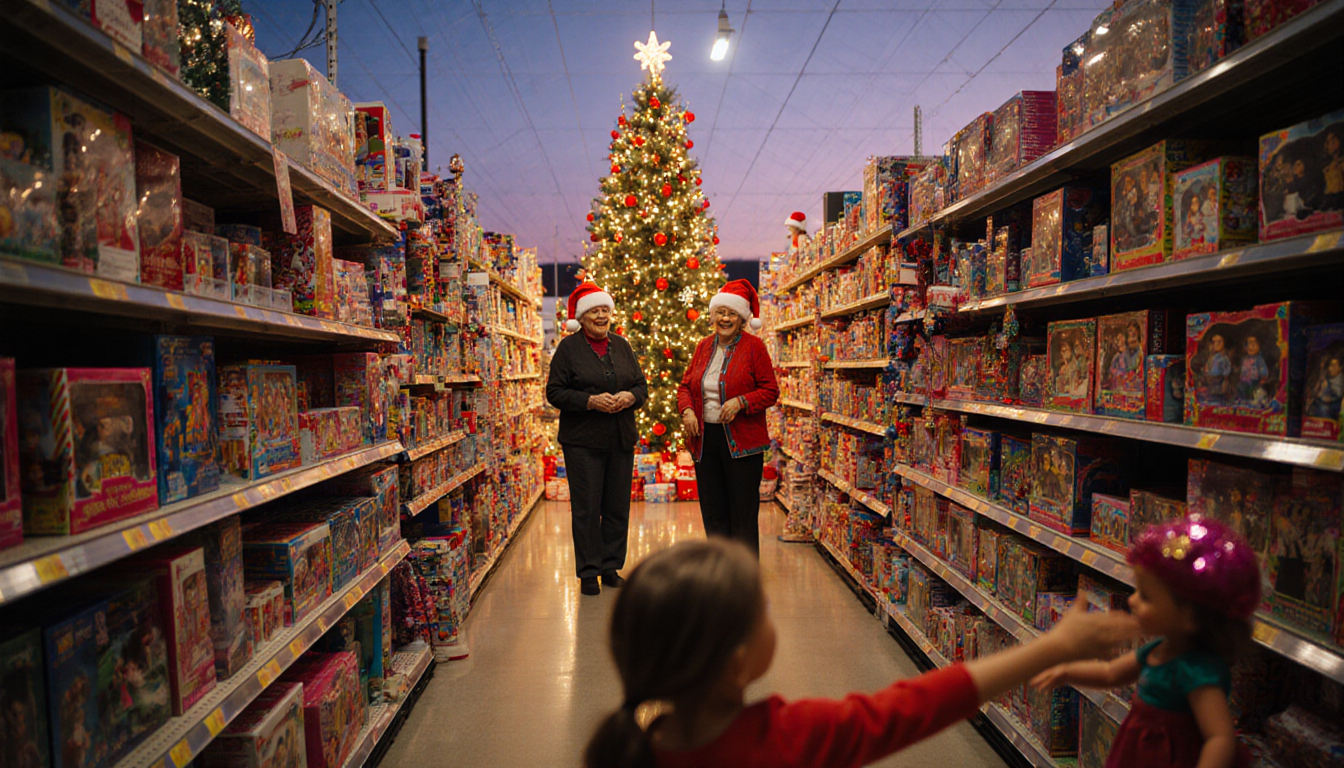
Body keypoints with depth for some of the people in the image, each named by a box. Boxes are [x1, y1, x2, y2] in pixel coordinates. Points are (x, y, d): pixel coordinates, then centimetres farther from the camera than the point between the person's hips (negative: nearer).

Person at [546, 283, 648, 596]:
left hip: (621, 440, 4)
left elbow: (642, 386, 14)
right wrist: (590, 401, -17)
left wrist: (630, 397, -8)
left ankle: (611, 567, 21)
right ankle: (588, 573, 10)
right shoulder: (569, 347, -1)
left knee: (618, 505, 7)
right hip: (583, 441, -4)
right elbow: (555, 392, -5)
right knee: (586, 506, -1)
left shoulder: (622, 346, 13)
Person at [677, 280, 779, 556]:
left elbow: (770, 391, -5)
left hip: (742, 442, -5)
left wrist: (740, 402, -20)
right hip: (705, 439, 5)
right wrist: (687, 410, -4)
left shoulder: (754, 347, -4)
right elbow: (685, 385, 15)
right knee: (713, 512, 11)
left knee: (743, 515, 1)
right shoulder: (704, 346, 11)